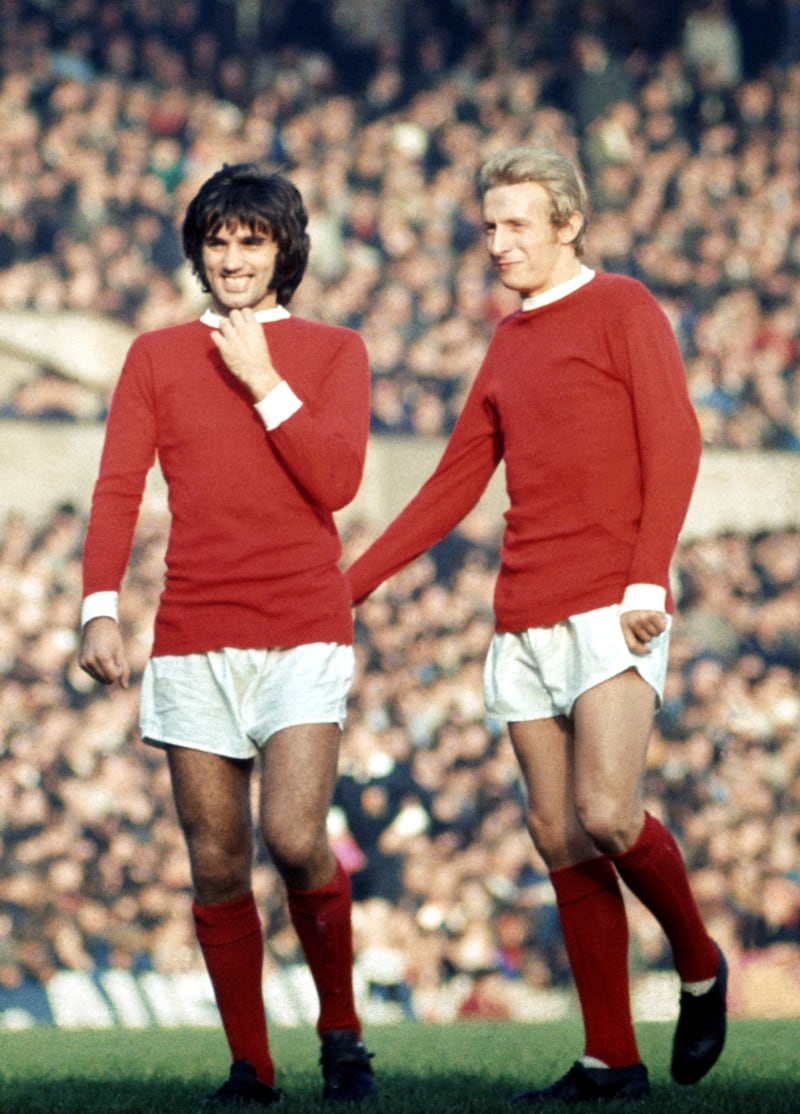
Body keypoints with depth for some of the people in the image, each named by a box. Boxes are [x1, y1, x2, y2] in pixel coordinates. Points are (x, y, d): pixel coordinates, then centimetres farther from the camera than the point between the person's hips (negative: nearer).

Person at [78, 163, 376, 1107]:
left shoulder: (332, 353, 8)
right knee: (217, 863, 2)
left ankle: (340, 1031, 4)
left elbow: (335, 481, -6)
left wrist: (263, 381, -9)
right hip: (192, 639, 2)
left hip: (304, 635, -2)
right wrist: (100, 610, -11)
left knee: (295, 836, -17)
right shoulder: (156, 357, 12)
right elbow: (117, 489, 2)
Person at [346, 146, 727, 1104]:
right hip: (523, 621, 7)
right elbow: (453, 487, 23)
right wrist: (351, 583, 17)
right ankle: (610, 1060, 6)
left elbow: (673, 444, -7)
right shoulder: (507, 348, 21)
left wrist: (648, 576, -18)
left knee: (606, 813, -19)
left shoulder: (622, 309, 2)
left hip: (610, 610, -7)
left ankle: (698, 964, 8)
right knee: (560, 839, 3)